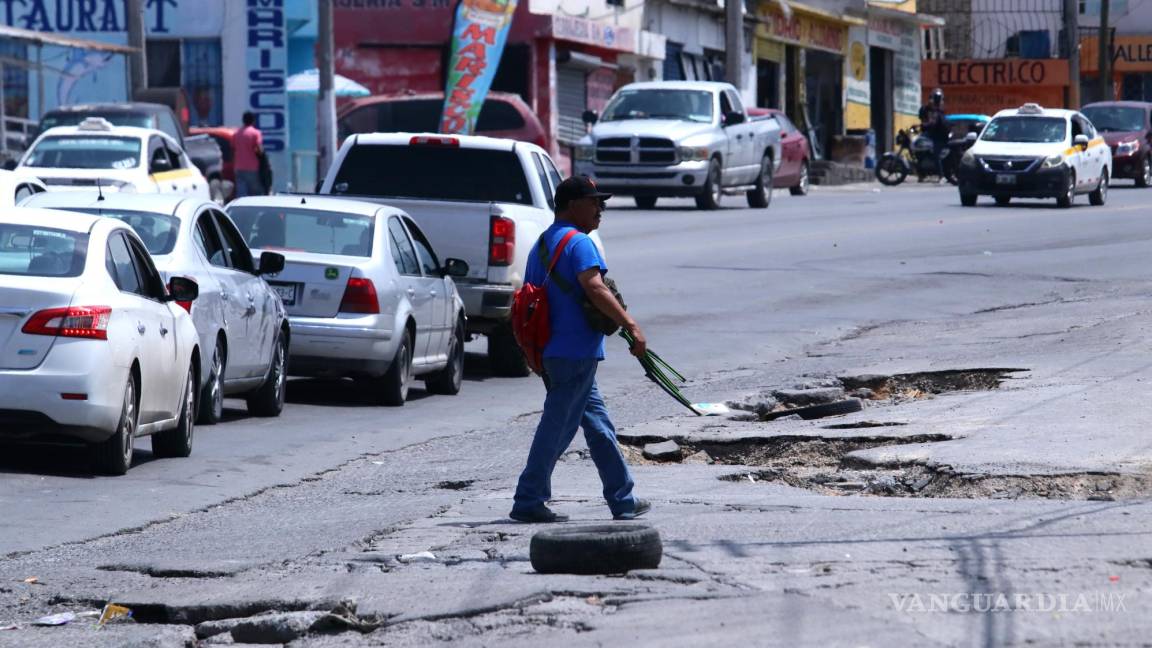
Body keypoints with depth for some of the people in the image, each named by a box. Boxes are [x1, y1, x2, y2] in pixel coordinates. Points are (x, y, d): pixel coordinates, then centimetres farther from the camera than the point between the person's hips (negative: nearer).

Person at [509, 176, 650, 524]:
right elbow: (594, 288, -25)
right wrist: (631, 325, -26)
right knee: (557, 428, -5)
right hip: (575, 351, -10)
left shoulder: (542, 244, 18)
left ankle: (623, 501, 17)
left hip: (552, 350, 10)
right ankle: (528, 502, -2)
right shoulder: (578, 242, -11)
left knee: (598, 425, 13)